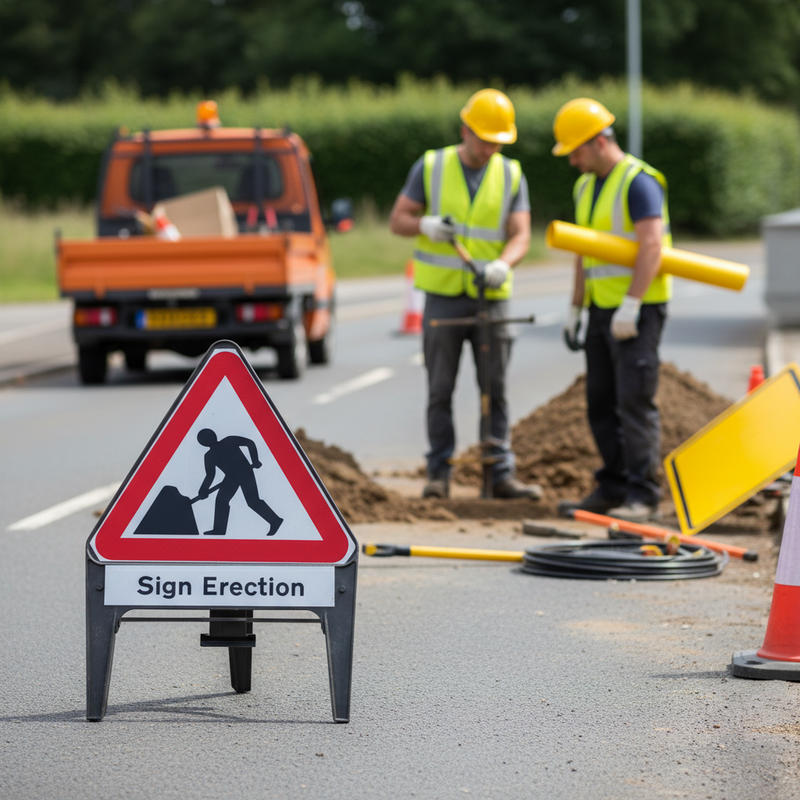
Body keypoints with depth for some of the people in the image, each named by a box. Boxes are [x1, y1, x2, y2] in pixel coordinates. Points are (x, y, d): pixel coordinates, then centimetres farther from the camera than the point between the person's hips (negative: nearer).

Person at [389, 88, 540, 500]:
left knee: (495, 389, 2)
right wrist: (425, 226, -19)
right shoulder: (430, 167, 1)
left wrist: (502, 264, -25)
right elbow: (398, 220, 3)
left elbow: (520, 236, -3)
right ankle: (439, 474, 6)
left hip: (492, 298, 1)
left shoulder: (511, 176, 4)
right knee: (440, 390, 1)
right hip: (443, 297, -1)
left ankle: (501, 474, 5)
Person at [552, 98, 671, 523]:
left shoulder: (639, 181, -12)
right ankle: (613, 488, 14)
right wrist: (575, 309, 19)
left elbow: (652, 246, -21)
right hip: (602, 309, 9)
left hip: (638, 310, -9)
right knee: (601, 403, 8)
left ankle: (643, 495, -10)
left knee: (635, 401, -11)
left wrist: (630, 306, -26)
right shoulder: (586, 187, 16)